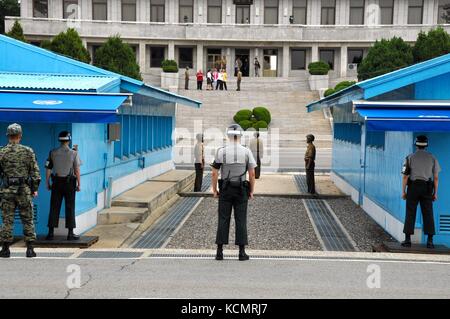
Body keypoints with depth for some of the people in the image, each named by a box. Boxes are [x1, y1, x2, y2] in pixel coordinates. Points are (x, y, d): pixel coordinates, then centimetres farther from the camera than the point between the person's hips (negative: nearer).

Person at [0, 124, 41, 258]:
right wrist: (35, 189, 7)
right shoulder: (28, 151, -2)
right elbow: (35, 172, -1)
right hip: (25, 191, 0)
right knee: (28, 220, 7)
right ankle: (30, 249, 6)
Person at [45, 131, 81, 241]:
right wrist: (79, 184, -1)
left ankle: (51, 233, 5)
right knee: (70, 208, 2)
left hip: (56, 182, 2)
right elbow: (77, 170, -8)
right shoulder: (74, 153, -6)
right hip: (69, 183, -2)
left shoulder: (53, 153, 2)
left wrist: (47, 183, 12)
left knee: (54, 207, 5)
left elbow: (48, 169, 3)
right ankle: (70, 233, 3)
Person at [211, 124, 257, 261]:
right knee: (241, 220, 3)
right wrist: (252, 191, 6)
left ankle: (220, 251, 3)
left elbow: (214, 173, -4)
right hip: (241, 191, 0)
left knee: (223, 220, 4)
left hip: (225, 190, 0)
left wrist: (214, 190, 6)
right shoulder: (246, 152, -4)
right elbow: (252, 174, -4)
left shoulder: (221, 151, -5)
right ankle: (242, 252, 3)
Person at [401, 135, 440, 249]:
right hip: (427, 188, 1)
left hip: (413, 186, -1)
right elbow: (436, 177, 2)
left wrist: (403, 191, 2)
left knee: (410, 213, 2)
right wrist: (435, 193, 8)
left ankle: (407, 239, 0)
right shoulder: (432, 158, 4)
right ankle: (430, 240, 1)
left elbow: (405, 176, -4)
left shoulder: (410, 157, 0)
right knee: (428, 214, 4)